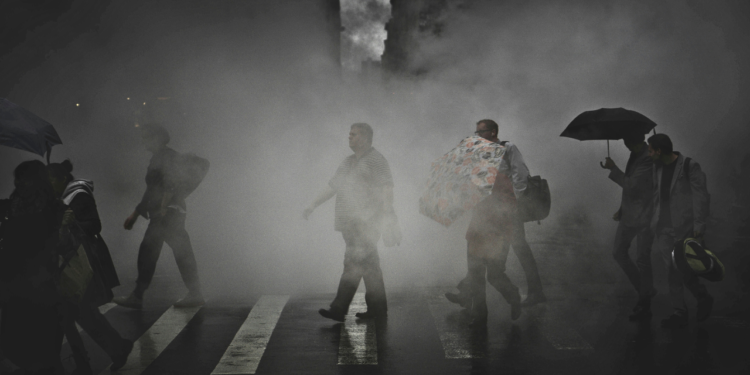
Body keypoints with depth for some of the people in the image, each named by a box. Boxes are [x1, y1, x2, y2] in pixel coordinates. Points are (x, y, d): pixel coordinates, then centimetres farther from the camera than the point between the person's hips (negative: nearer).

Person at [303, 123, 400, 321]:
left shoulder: (376, 159, -4)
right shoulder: (347, 162, 22)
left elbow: (387, 186, -14)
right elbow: (332, 186, 27)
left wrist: (387, 212, -26)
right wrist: (313, 206, 24)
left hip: (366, 222, -8)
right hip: (349, 222, 8)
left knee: (354, 264, -12)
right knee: (369, 265, 9)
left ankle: (339, 309, -15)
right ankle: (378, 309, 12)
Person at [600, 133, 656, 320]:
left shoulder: (648, 159, -21)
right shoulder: (635, 155, 8)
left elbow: (632, 185, -27)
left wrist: (613, 169, -17)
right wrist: (622, 209, 19)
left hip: (644, 216, -10)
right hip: (629, 214, 10)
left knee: (642, 259, -3)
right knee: (619, 253, 14)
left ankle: (645, 304, 10)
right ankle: (645, 291, 29)